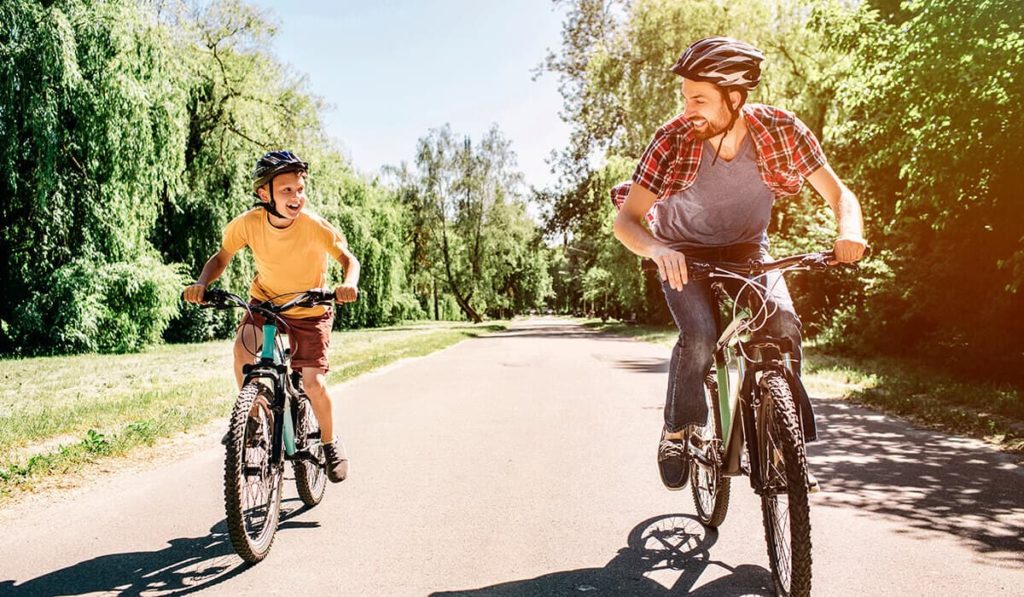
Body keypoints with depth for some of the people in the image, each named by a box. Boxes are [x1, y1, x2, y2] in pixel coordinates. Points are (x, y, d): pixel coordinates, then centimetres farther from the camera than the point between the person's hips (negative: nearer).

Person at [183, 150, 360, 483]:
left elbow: (348, 259, -19)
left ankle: (330, 443, 18)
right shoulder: (249, 223, -19)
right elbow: (222, 257, -5)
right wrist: (201, 283, -24)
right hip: (265, 299, 2)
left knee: (313, 383, -10)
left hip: (310, 309, -2)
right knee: (243, 347, -26)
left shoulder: (316, 227, -27)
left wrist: (349, 284, -41)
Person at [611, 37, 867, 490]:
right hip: (683, 252, -1)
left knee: (784, 326, -23)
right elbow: (626, 220, -27)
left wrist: (848, 232, -36)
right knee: (699, 336, -26)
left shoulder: (782, 130, -21)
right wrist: (657, 250, -49)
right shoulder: (673, 140, -25)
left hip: (746, 248, 2)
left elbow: (839, 195, -13)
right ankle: (677, 433, -1)